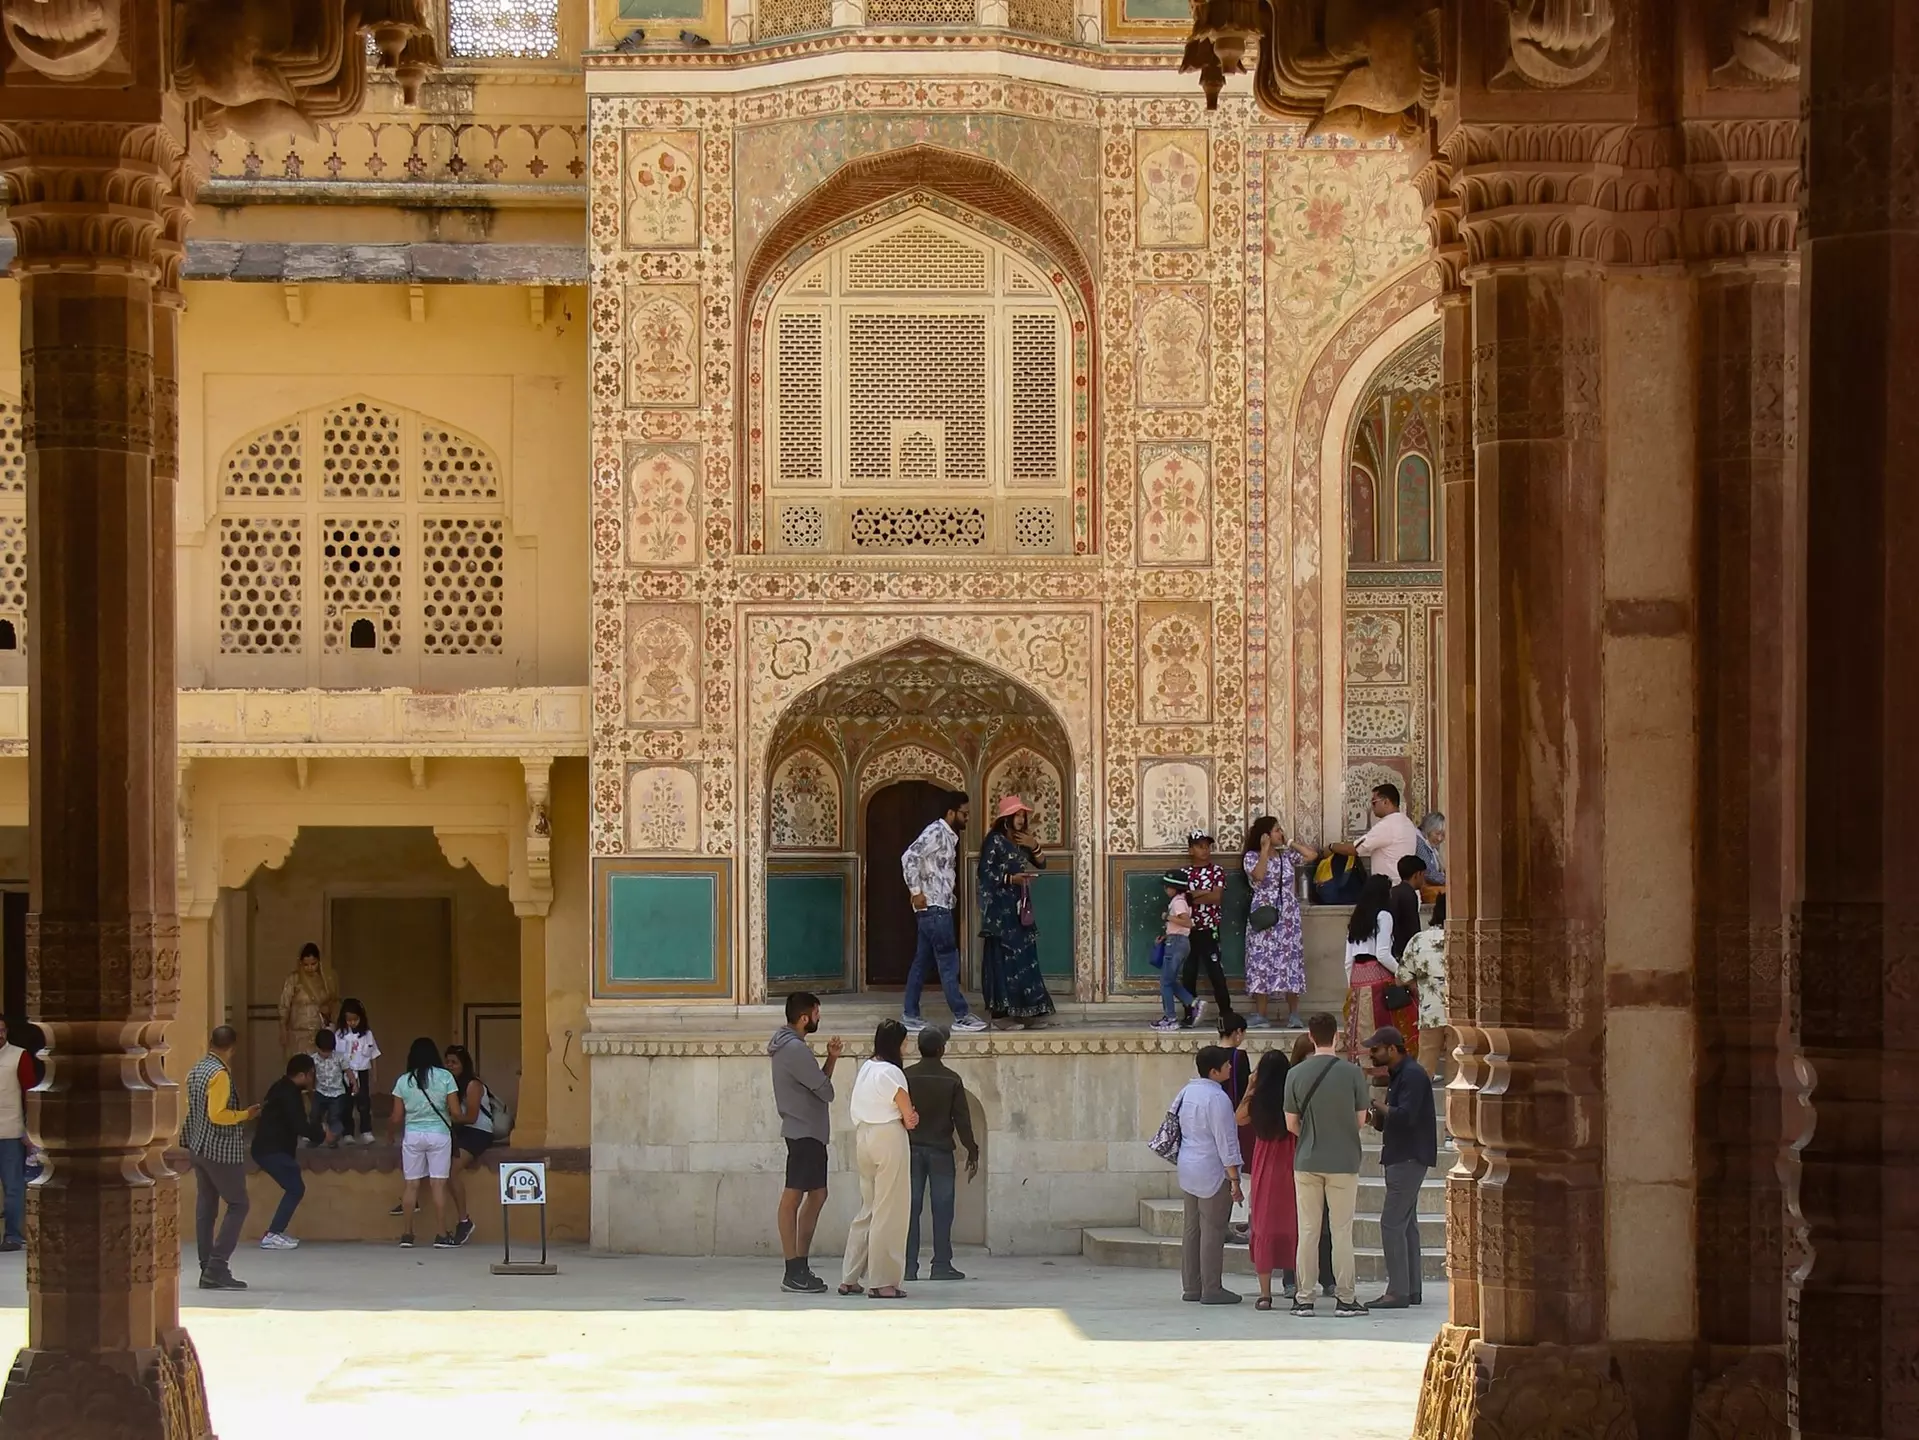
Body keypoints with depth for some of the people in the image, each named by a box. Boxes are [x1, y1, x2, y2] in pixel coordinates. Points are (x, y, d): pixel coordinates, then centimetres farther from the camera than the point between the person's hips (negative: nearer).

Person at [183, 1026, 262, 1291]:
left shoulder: (195, 1071, 10)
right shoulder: (220, 1074, -17)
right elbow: (217, 1115, -23)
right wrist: (245, 1115, -10)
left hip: (198, 1148, 9)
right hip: (222, 1151, -9)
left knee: (205, 1207, 8)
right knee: (238, 1205, -2)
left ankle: (208, 1270, 8)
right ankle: (217, 1266, -10)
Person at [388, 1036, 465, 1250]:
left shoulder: (403, 1081, 0)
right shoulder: (445, 1077, -5)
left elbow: (397, 1118, 2)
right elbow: (456, 1112, -7)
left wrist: (391, 1133, 21)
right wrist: (461, 1116, 16)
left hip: (412, 1135, 1)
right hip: (439, 1134, -1)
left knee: (411, 1184, 7)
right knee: (438, 1184, 0)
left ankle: (407, 1234, 7)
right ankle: (441, 1235, -1)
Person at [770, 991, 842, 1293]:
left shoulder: (791, 1046, 17)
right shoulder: (795, 1049, -17)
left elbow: (818, 1084, 16)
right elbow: (825, 1091, -16)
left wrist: (831, 1058, 4)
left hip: (810, 1133, 11)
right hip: (803, 1132, -11)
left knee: (817, 1196, 14)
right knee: (793, 1197, -8)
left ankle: (801, 1266, 18)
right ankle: (793, 1272, -8)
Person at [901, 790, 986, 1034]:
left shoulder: (948, 835, 17)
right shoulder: (936, 832, -13)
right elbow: (909, 857, -23)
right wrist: (916, 892, -21)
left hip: (938, 907, 10)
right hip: (934, 907, -10)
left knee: (922, 961, 10)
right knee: (949, 963, -6)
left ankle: (910, 1015, 12)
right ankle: (961, 1016, -4)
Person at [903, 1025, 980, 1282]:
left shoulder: (906, 1077, -1)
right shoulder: (952, 1080, -3)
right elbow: (962, 1119, -3)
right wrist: (972, 1153, 4)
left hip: (911, 1149, 1)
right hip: (941, 1150, -1)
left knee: (910, 1208, 2)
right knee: (942, 1210, 2)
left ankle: (909, 1266, 0)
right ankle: (941, 1265, 0)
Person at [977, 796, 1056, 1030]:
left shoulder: (1021, 841, 16)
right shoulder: (995, 840, -8)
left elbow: (1041, 864, 15)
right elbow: (985, 872, -13)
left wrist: (1035, 846, -2)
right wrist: (1011, 879, -21)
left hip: (1020, 907, 8)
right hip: (1001, 907, -8)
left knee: (1024, 958, 6)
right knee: (1004, 958, -9)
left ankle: (1023, 1012, 8)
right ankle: (1001, 1014, -8)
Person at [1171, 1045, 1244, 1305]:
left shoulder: (1187, 1092, 9)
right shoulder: (1217, 1098, -18)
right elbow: (1226, 1142, -19)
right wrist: (1234, 1179, -16)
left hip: (1188, 1171, 9)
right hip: (1212, 1173, -9)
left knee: (1192, 1228, 13)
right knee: (1213, 1230, -4)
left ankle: (1191, 1286, 17)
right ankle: (1212, 1289, -3)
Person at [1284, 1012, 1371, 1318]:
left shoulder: (1295, 1074, -4)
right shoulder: (1352, 1072, -7)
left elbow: (1291, 1124, -1)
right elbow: (1361, 1120, 0)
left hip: (1307, 1161, 1)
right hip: (1343, 1162, -1)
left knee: (1308, 1231, 6)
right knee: (1342, 1232, 5)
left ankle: (1304, 1298, 7)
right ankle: (1345, 1298, 6)